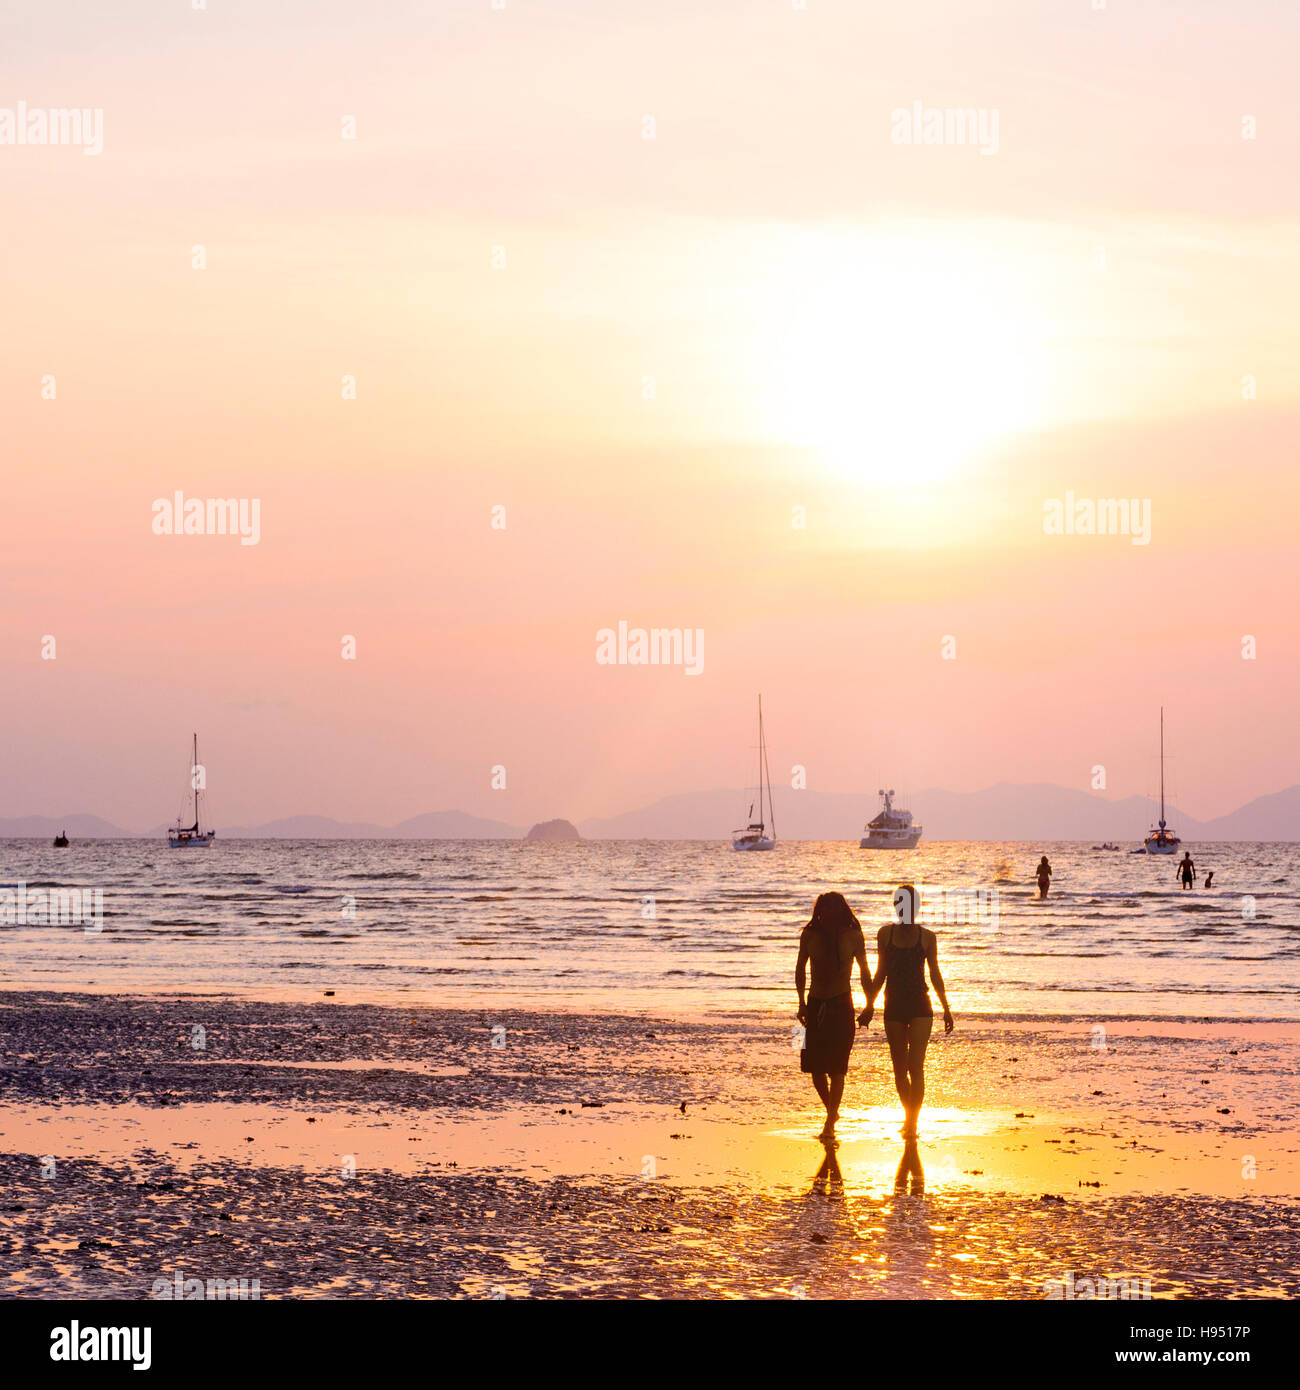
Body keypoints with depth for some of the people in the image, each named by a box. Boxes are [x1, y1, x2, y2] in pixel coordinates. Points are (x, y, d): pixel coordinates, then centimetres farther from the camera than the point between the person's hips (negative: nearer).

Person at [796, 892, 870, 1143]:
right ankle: (832, 1114, 27)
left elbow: (864, 972, 8)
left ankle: (830, 1126, -8)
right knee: (815, 1066, 4)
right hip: (816, 1006, 3)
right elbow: (800, 969, 15)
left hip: (841, 1007, -3)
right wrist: (802, 1002, 10)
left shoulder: (852, 936, -3)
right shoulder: (810, 935, 2)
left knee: (836, 1068, -9)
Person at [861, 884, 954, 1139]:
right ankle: (909, 1117, 26)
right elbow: (880, 974, 12)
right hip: (894, 1008, 2)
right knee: (899, 1070, 8)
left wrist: (946, 1009, 9)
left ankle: (913, 1123, -12)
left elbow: (935, 975, 9)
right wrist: (869, 1006, 10)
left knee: (916, 1067, -13)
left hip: (920, 1006, -2)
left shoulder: (927, 937, 1)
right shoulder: (886, 934, 5)